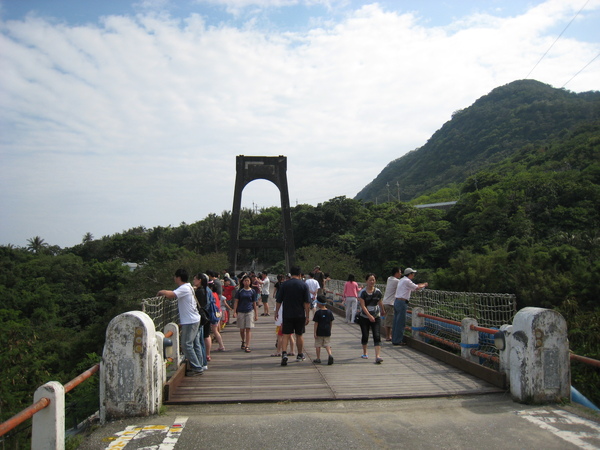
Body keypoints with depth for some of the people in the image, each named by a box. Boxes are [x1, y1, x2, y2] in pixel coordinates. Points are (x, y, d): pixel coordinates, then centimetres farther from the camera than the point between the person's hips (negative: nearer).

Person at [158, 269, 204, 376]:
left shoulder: (184, 288, -18)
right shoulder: (189, 287, 14)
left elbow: (171, 295, -31)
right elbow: (174, 293, 22)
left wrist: (161, 292, -14)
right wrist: (164, 292, 9)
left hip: (189, 322, -10)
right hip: (195, 320, 10)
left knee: (186, 345, -5)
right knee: (195, 344, 13)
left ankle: (197, 368, -2)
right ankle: (198, 366, 19)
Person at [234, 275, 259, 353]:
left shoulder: (252, 291, 4)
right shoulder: (240, 291, 5)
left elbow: (254, 304, 6)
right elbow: (236, 302, 4)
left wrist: (256, 314, 4)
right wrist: (234, 312, -6)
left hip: (250, 311, -1)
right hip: (241, 311, 1)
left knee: (248, 329, -7)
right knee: (242, 329, 9)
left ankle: (247, 346, -6)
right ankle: (243, 342, 35)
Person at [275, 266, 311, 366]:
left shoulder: (284, 284, -2)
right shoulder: (304, 285, -3)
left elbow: (279, 301, 2)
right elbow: (307, 303, -5)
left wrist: (276, 312, 15)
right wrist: (307, 316, 1)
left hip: (287, 315, 0)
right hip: (300, 315, 0)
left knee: (286, 335, 2)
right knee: (299, 335, 14)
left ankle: (284, 353, -18)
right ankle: (300, 355, 26)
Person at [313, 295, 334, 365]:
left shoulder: (318, 312, -10)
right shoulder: (329, 312, 3)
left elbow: (316, 323, -10)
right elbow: (331, 323, 7)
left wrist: (315, 333, -7)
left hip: (319, 332, -3)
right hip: (327, 332, 3)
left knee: (318, 345, 9)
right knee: (327, 345, 8)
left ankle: (318, 358, 15)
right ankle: (330, 354, -15)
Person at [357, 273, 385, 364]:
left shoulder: (378, 292, 0)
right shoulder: (363, 292, -9)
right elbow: (363, 306, -15)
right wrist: (369, 316, -24)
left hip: (376, 317, 1)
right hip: (365, 317, -1)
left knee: (377, 336, -11)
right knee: (365, 336, 7)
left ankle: (377, 356, -16)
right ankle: (365, 353, 32)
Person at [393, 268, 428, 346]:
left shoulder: (401, 280, 18)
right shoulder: (407, 281, -11)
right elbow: (417, 288, -7)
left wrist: (419, 285, 26)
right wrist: (424, 285, 10)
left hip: (396, 301, 10)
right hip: (402, 302, -10)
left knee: (396, 321, 13)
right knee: (401, 323, -5)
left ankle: (394, 339, 18)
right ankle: (398, 340, -2)